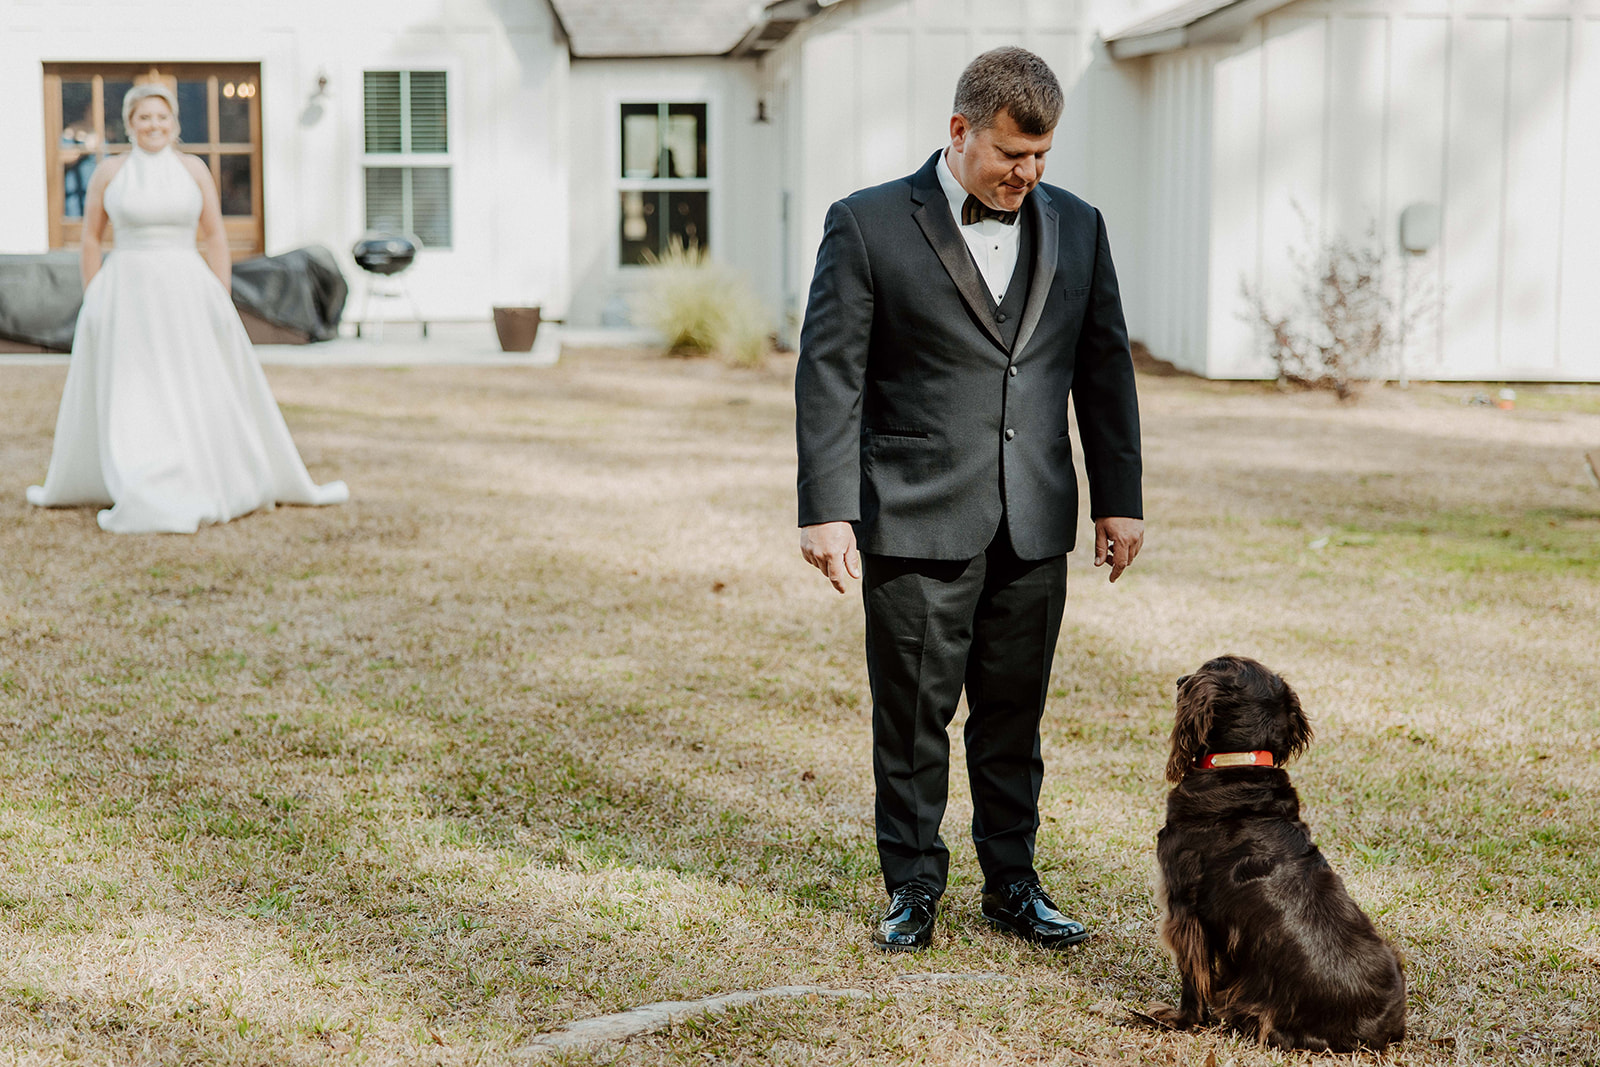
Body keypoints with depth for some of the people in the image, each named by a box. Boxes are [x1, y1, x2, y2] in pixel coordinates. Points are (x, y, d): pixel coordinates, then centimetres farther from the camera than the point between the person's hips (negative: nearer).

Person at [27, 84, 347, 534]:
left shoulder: (193, 169, 3)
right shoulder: (108, 172, 1)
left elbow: (216, 236, 4)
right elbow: (91, 236, 6)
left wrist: (222, 300, -2)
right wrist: (93, 302, 1)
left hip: (187, 292, 1)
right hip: (126, 294, 0)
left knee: (212, 391, 5)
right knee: (126, 396, 0)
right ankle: (139, 497, 6)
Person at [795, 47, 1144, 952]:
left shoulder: (1076, 228, 9)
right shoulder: (869, 225, -4)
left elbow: (1105, 368, 14)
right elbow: (830, 374, -6)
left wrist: (1120, 498, 10)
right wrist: (827, 509, -11)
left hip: (1034, 527, 3)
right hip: (916, 521, -3)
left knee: (1015, 715, 10)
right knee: (912, 715, 4)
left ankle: (1012, 883, 23)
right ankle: (914, 887, 19)